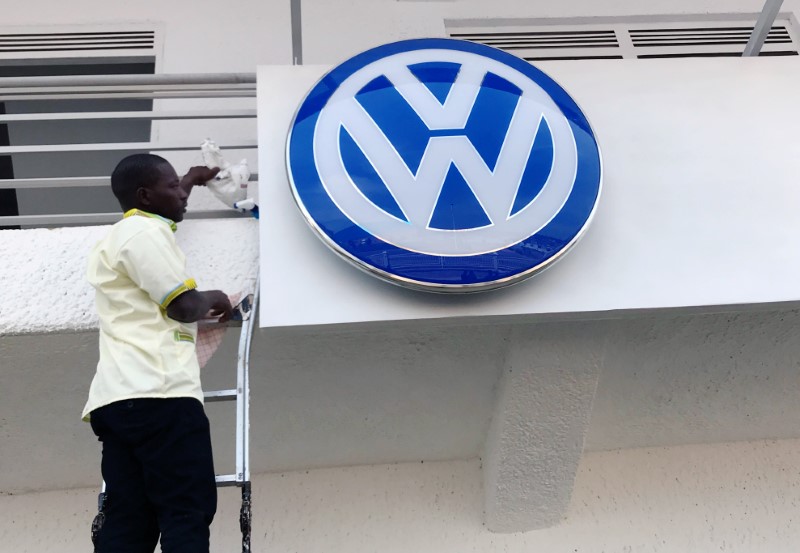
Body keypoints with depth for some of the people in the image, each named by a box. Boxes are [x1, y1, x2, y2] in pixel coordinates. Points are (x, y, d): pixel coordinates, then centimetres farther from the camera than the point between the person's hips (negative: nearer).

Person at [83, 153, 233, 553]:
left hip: (120, 396, 10)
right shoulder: (144, 230, -1)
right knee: (188, 512, -12)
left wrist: (191, 181, 66)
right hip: (156, 393, -10)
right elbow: (184, 306, -8)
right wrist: (213, 298, 12)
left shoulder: (121, 236, 31)